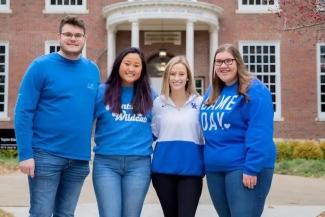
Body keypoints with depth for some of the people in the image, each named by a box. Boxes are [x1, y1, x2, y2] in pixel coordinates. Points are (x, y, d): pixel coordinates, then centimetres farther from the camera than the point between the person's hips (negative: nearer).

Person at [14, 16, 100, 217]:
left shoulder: (93, 70, 8)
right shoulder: (41, 66, -5)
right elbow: (23, 112, -8)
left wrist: (87, 148, 8)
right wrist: (25, 153, -15)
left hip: (80, 158, 4)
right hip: (46, 155, -4)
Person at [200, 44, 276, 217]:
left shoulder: (254, 90, -10)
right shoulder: (211, 93, 13)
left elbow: (260, 133, -18)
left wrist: (251, 168, -22)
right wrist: (206, 164, 14)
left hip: (243, 167, -7)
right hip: (214, 168, 8)